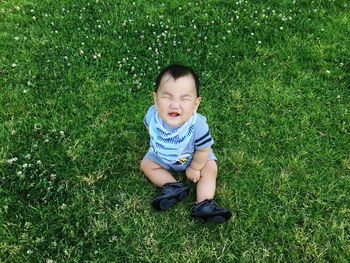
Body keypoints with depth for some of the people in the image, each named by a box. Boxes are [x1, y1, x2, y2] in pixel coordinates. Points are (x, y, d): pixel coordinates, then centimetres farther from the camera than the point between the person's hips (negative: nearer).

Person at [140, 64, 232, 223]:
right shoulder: (152, 115, -35)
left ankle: (204, 205, -7)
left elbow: (203, 150, -24)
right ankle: (174, 187, -9)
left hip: (192, 157, -2)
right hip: (161, 155, 3)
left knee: (210, 168, -13)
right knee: (146, 164, -3)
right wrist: (156, 145, 5)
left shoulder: (198, 125, -44)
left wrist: (194, 168, -10)